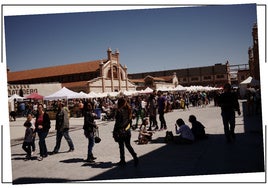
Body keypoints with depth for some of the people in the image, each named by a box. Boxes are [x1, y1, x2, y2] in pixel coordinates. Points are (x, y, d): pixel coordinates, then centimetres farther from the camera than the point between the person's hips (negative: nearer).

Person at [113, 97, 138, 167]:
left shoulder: (119, 111, -17)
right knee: (128, 145, 16)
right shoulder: (128, 110, 5)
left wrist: (114, 132, -11)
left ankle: (122, 161, 15)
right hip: (127, 130, 7)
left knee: (121, 146, 7)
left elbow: (117, 123, -17)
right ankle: (135, 157, 2)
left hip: (121, 131, -7)